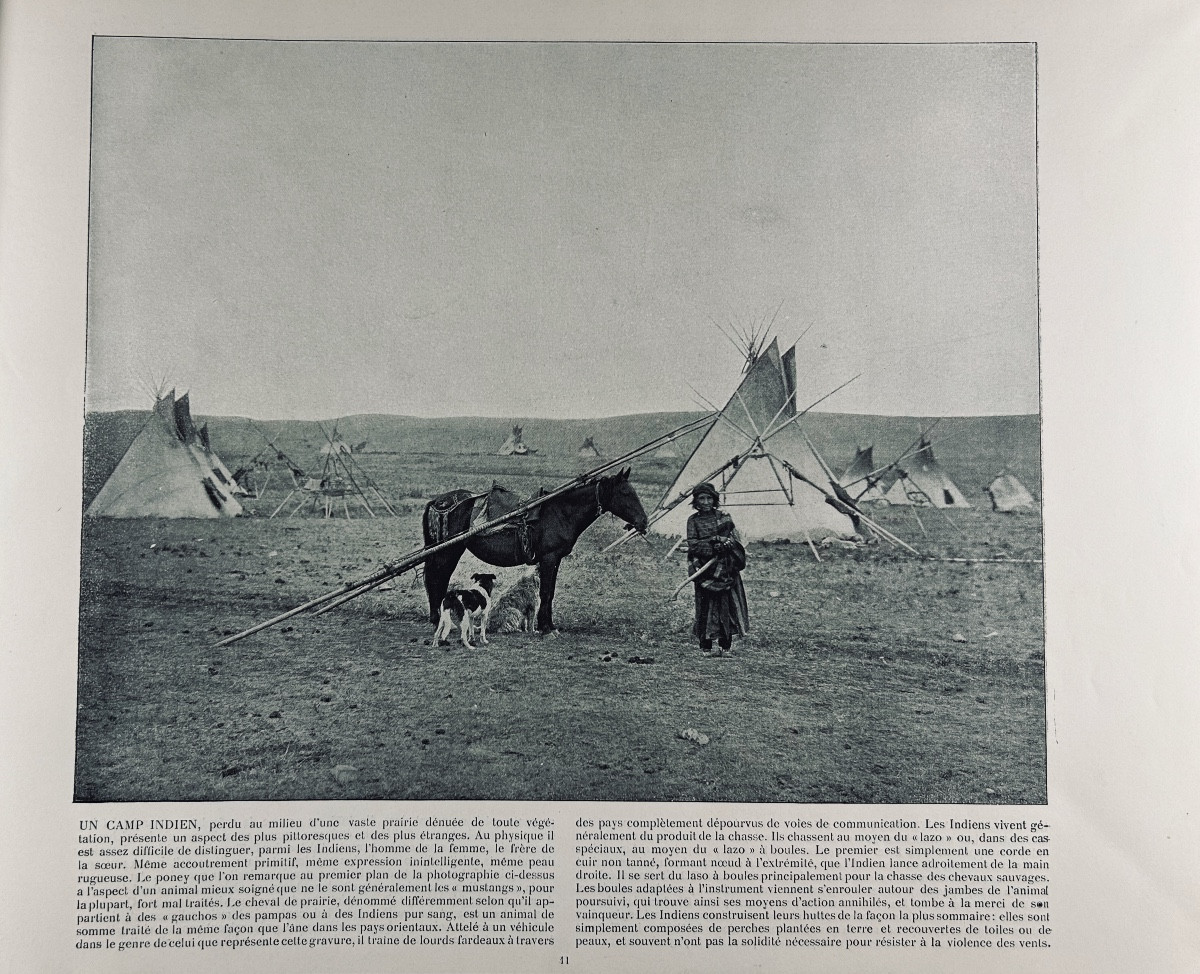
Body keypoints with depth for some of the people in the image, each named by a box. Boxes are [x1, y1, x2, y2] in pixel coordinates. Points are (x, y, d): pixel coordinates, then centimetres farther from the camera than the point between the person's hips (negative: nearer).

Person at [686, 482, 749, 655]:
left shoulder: (723, 517, 8)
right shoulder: (693, 520, 5)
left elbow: (736, 540, 3)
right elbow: (692, 545, -6)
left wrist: (725, 543, -18)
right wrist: (715, 541, -15)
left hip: (726, 568, 1)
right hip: (705, 569, -1)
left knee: (728, 604, -1)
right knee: (706, 605, -2)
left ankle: (725, 645, 7)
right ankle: (705, 645, 6)